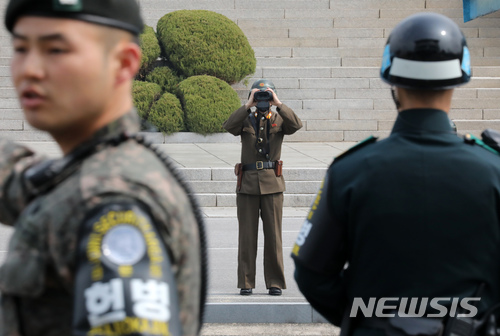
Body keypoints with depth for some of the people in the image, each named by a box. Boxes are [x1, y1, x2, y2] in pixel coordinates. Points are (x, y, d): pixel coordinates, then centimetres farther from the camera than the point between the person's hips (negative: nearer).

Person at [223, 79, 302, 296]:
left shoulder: (279, 120, 7)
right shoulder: (246, 120, 8)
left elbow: (296, 125, -14)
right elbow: (229, 126, -13)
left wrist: (278, 104, -14)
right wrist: (248, 105, -14)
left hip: (272, 184, -1)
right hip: (248, 183, 1)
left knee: (273, 235, 1)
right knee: (247, 235, 2)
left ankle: (275, 282, 7)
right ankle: (246, 283, 7)